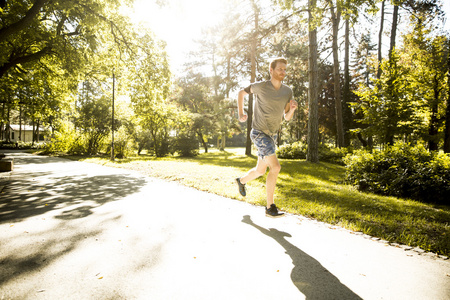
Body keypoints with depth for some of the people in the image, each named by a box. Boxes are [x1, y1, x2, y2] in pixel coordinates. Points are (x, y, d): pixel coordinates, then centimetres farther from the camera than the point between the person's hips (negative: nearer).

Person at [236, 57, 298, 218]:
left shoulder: (287, 91, 2)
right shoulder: (261, 86, -12)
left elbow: (287, 117, 6)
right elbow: (241, 93, 6)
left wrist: (293, 108, -17)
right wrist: (240, 113, -6)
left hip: (272, 135, 7)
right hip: (259, 134, -7)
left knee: (260, 171, 17)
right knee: (275, 167, -20)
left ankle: (242, 181, 49)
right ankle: (270, 207, -10)